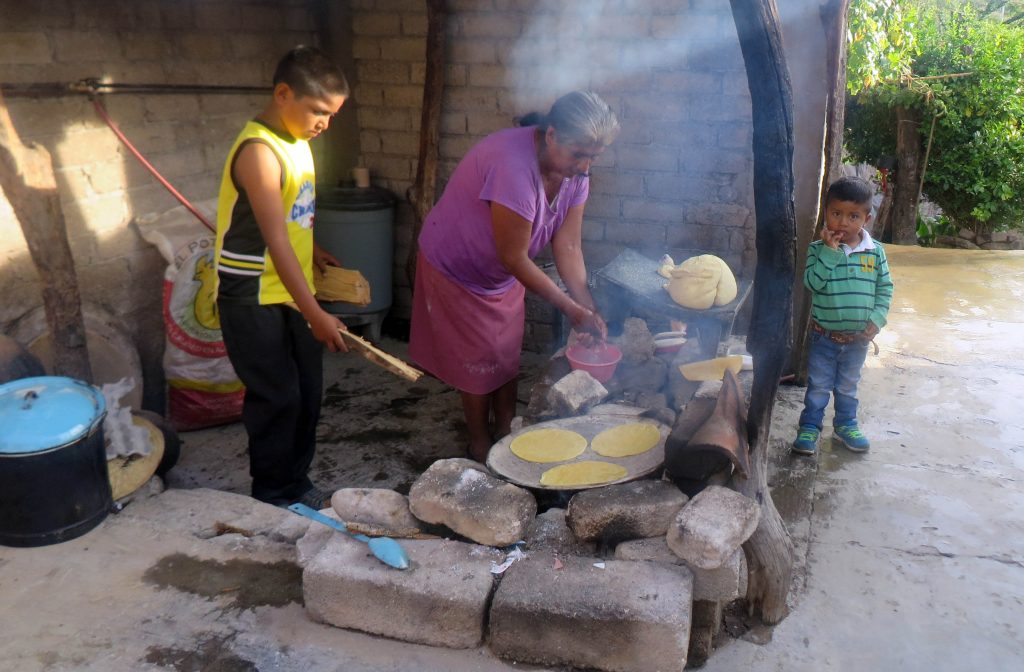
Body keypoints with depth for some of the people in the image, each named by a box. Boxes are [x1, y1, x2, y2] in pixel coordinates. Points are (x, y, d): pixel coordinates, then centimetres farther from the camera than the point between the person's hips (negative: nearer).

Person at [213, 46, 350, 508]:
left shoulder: (295, 140, 6)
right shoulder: (259, 151, -22)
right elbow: (275, 241, -27)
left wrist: (313, 252, 6)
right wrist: (315, 315, -28)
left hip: (291, 289, 8)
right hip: (254, 298, -8)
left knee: (307, 392, 14)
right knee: (278, 398, -1)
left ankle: (296, 483, 30)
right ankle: (272, 499, 17)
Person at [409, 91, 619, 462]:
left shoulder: (574, 170, -13)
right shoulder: (514, 166, -38)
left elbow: (568, 246, -10)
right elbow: (513, 257, -32)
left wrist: (588, 307, -19)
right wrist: (570, 308, -26)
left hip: (504, 276, 7)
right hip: (457, 268, -7)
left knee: (508, 358, 15)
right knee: (478, 362, 5)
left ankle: (506, 435, 32)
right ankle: (480, 447, 24)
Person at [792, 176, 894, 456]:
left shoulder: (875, 252, -5)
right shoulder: (819, 249, -12)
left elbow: (885, 287, 1)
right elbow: (813, 283, -24)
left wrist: (876, 320, -9)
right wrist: (829, 252, -28)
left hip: (858, 337, 2)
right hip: (825, 335, -2)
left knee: (848, 385, 20)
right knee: (818, 386, 9)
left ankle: (845, 425, 37)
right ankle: (809, 427, 23)